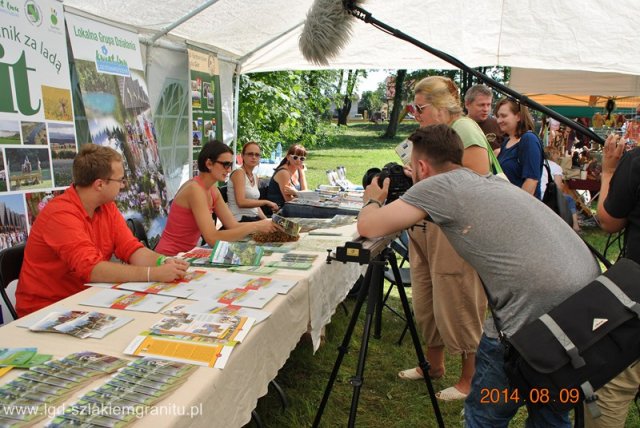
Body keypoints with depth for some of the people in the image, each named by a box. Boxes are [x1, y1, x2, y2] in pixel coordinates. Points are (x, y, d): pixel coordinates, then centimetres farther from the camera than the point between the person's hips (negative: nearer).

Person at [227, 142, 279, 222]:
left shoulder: (255, 177, 15)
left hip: (253, 218, 8)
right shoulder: (239, 173, -9)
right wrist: (266, 202, -15)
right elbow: (241, 202, -20)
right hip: (240, 220, -8)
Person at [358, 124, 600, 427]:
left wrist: (373, 200, 17)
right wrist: (421, 204, 35)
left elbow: (368, 227, -4)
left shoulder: (439, 186, -4)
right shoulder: (491, 182, 19)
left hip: (535, 315, -8)